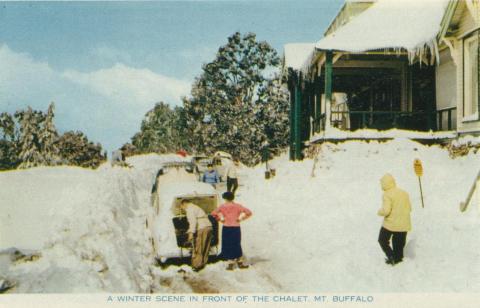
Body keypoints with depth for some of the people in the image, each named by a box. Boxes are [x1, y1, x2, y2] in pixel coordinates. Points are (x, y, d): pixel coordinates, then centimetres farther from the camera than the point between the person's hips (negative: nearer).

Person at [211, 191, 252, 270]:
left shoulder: (223, 206, -1)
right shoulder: (237, 206, 1)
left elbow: (213, 213, -11)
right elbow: (249, 212, -5)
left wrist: (220, 219, -1)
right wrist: (241, 218, 2)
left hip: (226, 228, -1)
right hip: (236, 228, 1)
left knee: (228, 245, 6)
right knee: (237, 245, 14)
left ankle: (231, 263, 4)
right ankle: (240, 262, 19)